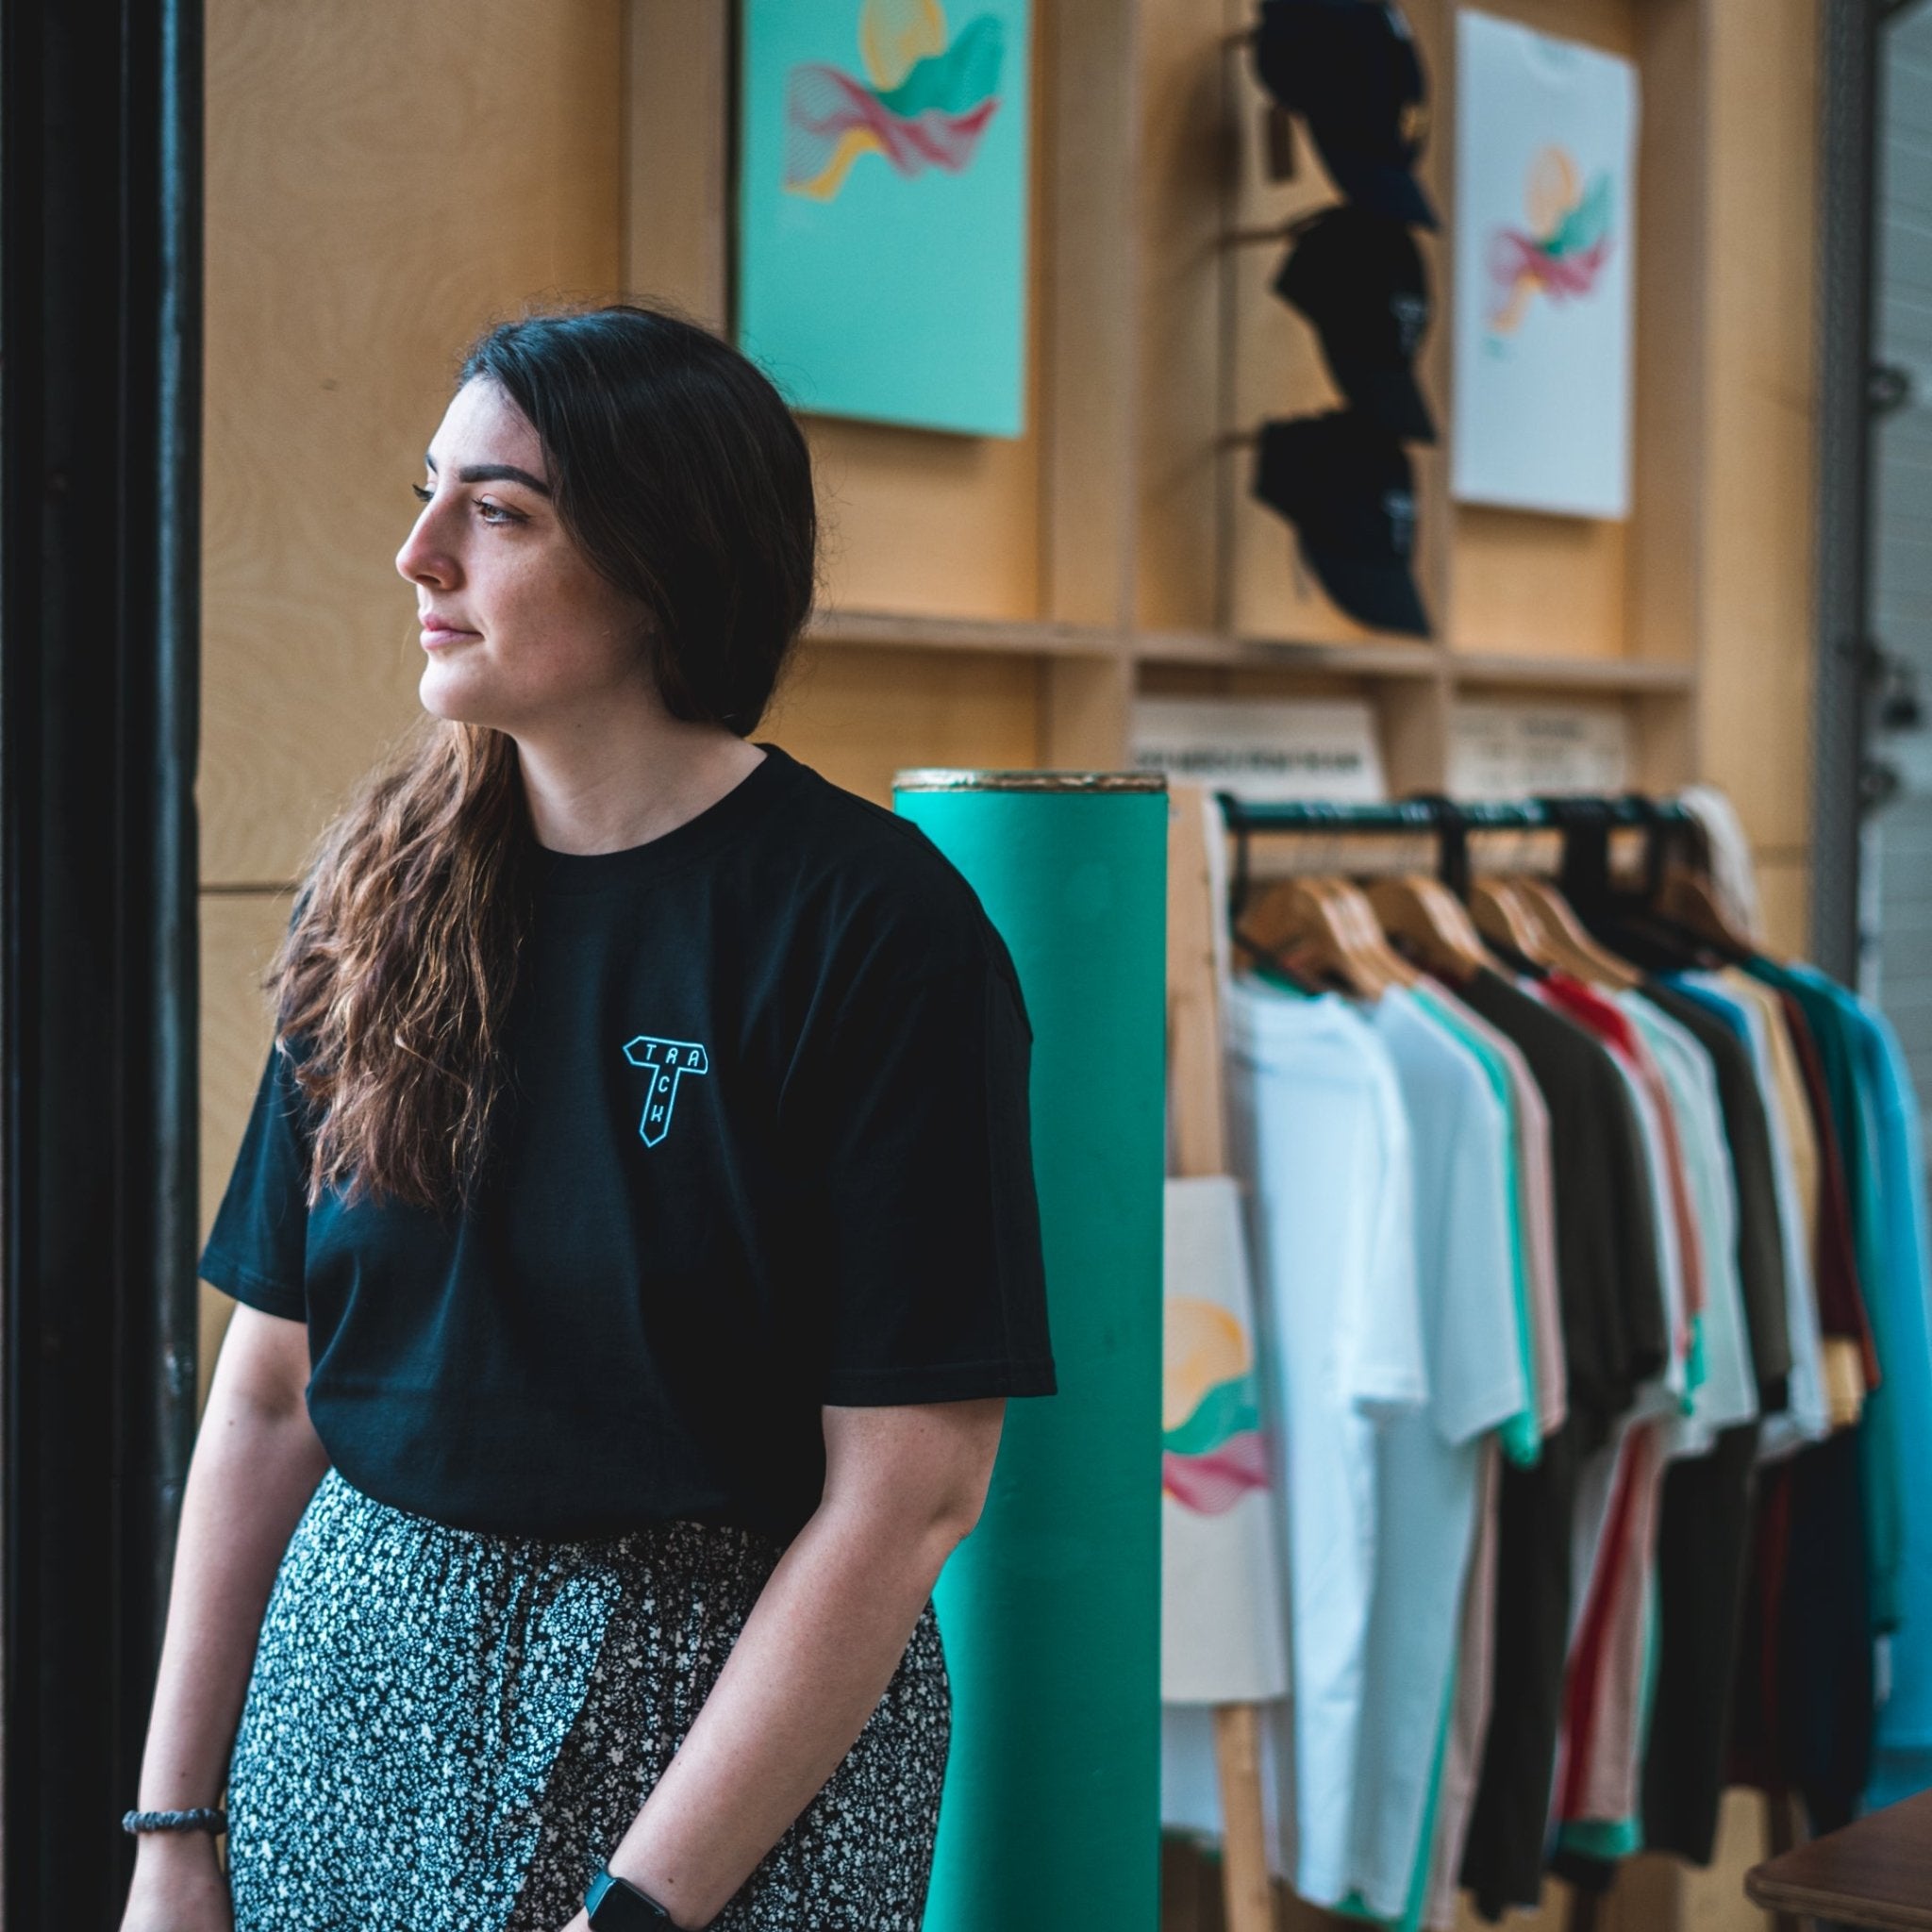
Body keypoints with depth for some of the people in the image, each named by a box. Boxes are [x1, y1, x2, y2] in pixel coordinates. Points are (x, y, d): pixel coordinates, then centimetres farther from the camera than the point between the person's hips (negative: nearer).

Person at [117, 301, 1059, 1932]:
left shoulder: (874, 926, -13)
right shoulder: (389, 893, 2)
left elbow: (908, 1494, -16)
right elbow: (268, 1393, 3)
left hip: (731, 1699, -4)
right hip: (353, 1660, 5)